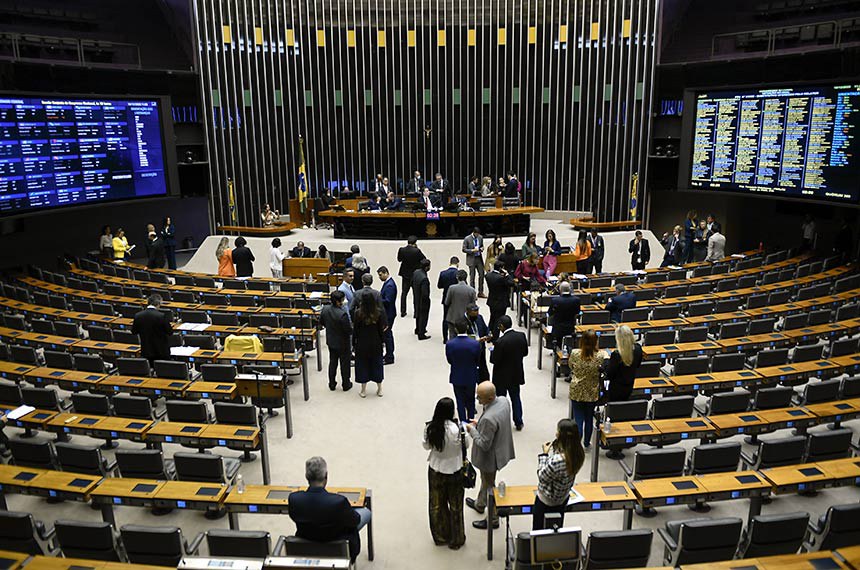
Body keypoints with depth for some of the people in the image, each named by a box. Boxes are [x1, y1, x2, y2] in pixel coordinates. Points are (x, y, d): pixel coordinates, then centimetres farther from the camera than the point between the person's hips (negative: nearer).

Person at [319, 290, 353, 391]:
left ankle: (332, 384, 31)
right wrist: (351, 324, -6)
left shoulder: (324, 309, -12)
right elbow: (349, 330, -26)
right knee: (345, 364, 13)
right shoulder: (343, 314, -32)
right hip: (343, 343, -6)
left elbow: (321, 323, 3)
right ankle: (346, 385, 27)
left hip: (331, 342, 6)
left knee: (332, 362, 21)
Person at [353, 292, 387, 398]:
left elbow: (355, 329, -10)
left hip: (362, 345, -2)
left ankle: (363, 391, 20)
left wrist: (355, 342, 4)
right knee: (377, 365, 17)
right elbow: (381, 329, -6)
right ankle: (379, 389, 27)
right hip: (376, 344, 2)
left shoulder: (358, 313, -18)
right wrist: (383, 341, 8)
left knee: (362, 365, 13)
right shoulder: (379, 312, -14)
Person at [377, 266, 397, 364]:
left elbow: (387, 301, -25)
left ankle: (389, 358, 4)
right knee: (388, 334, 18)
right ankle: (389, 355, 28)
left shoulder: (390, 285, -21)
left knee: (387, 334, -3)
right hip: (386, 313, 10)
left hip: (388, 314, -10)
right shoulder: (387, 283, 10)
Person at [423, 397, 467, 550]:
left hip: (435, 471, 3)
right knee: (455, 506, 17)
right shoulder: (456, 429, -27)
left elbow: (426, 446, 0)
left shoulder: (429, 428, -17)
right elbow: (466, 445, -9)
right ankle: (456, 540, 31)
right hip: (454, 472, -2)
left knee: (436, 504, 22)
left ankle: (440, 537, 37)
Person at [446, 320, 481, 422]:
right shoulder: (475, 344, -21)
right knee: (470, 401, 21)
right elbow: (478, 361, -6)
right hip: (471, 377, 0)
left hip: (457, 378, 0)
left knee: (460, 402, 14)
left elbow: (449, 361, -5)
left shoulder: (449, 344, -20)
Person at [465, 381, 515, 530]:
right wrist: (479, 424, 1)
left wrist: (472, 430, -17)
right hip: (501, 449, 9)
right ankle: (480, 504, 56)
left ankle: (493, 519, 35)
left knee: (489, 486, 14)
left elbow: (484, 445, -29)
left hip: (491, 456, -9)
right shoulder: (503, 400, -13)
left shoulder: (488, 419, -39)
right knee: (485, 479, 32)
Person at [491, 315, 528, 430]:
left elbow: (494, 360, -21)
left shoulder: (500, 341, -28)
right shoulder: (521, 336, -10)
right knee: (516, 397, 21)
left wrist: (492, 351, -3)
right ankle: (518, 423, 29)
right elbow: (525, 352, 2)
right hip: (516, 374, 5)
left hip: (502, 377, -5)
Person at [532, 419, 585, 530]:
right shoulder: (578, 453, -15)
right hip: (563, 497, 7)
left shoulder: (557, 461, -40)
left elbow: (542, 477, -21)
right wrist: (550, 453, -10)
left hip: (547, 501, -7)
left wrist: (544, 454, -16)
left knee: (538, 529, 16)